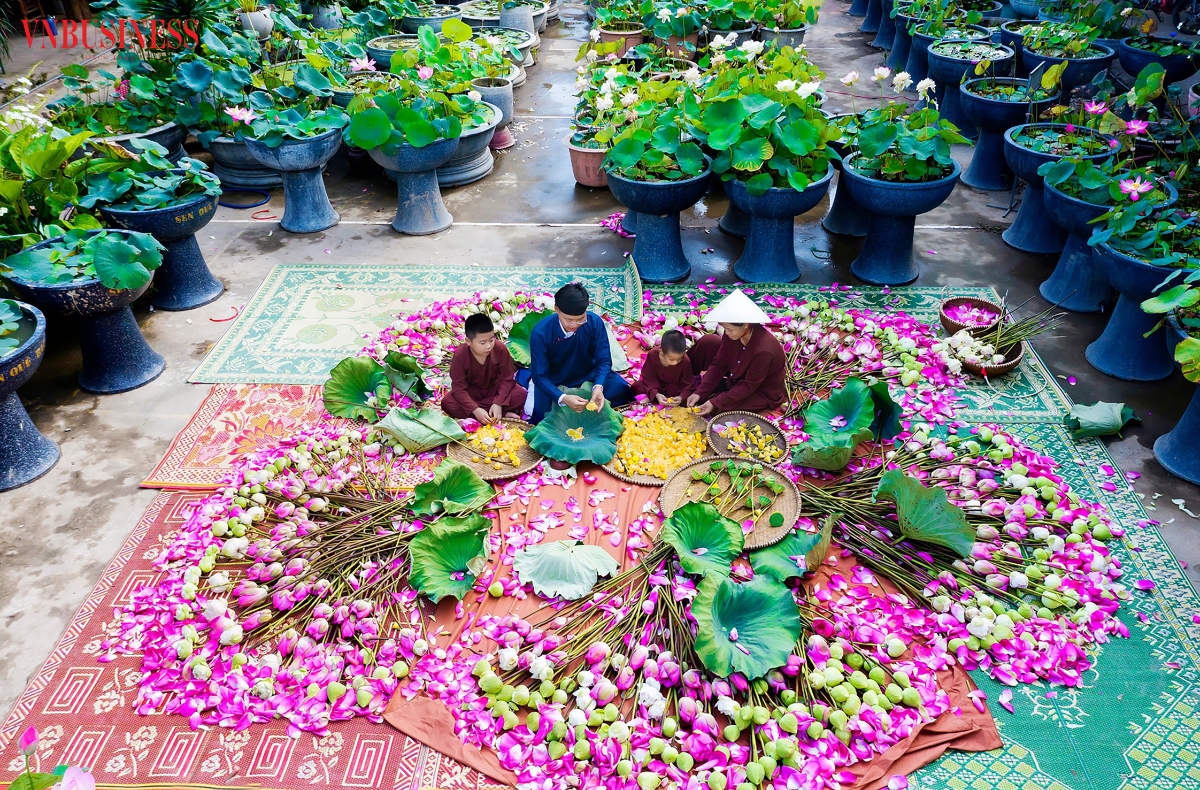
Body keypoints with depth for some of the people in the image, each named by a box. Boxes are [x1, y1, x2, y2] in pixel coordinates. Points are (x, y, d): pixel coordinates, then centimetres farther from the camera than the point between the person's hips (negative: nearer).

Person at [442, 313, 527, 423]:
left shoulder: (501, 349, -22)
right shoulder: (459, 356, -25)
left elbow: (506, 379, -16)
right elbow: (459, 388, -24)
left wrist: (498, 404, -30)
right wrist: (476, 410, -36)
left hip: (495, 388, -1)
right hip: (472, 391, 1)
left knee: (521, 394, -27)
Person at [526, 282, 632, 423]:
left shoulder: (595, 323, -22)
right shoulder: (541, 333, -27)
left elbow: (603, 361, -17)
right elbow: (540, 376, -25)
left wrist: (598, 387, -39)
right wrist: (563, 398, -42)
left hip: (586, 375, 2)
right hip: (552, 381, -1)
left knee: (620, 388, -21)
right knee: (540, 414, -24)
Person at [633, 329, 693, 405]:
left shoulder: (685, 361, -28)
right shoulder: (652, 355, -28)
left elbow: (687, 384, -20)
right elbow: (649, 378, -21)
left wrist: (681, 397, -41)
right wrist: (656, 395, -38)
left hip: (675, 387, 0)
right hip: (656, 384, 1)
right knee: (636, 387, -20)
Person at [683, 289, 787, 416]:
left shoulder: (764, 349, -35)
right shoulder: (732, 335, -16)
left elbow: (748, 387, -27)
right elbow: (718, 365, -8)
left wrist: (715, 403, -29)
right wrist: (699, 392, -17)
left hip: (764, 394, -7)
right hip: (738, 381, 7)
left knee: (715, 409, -20)